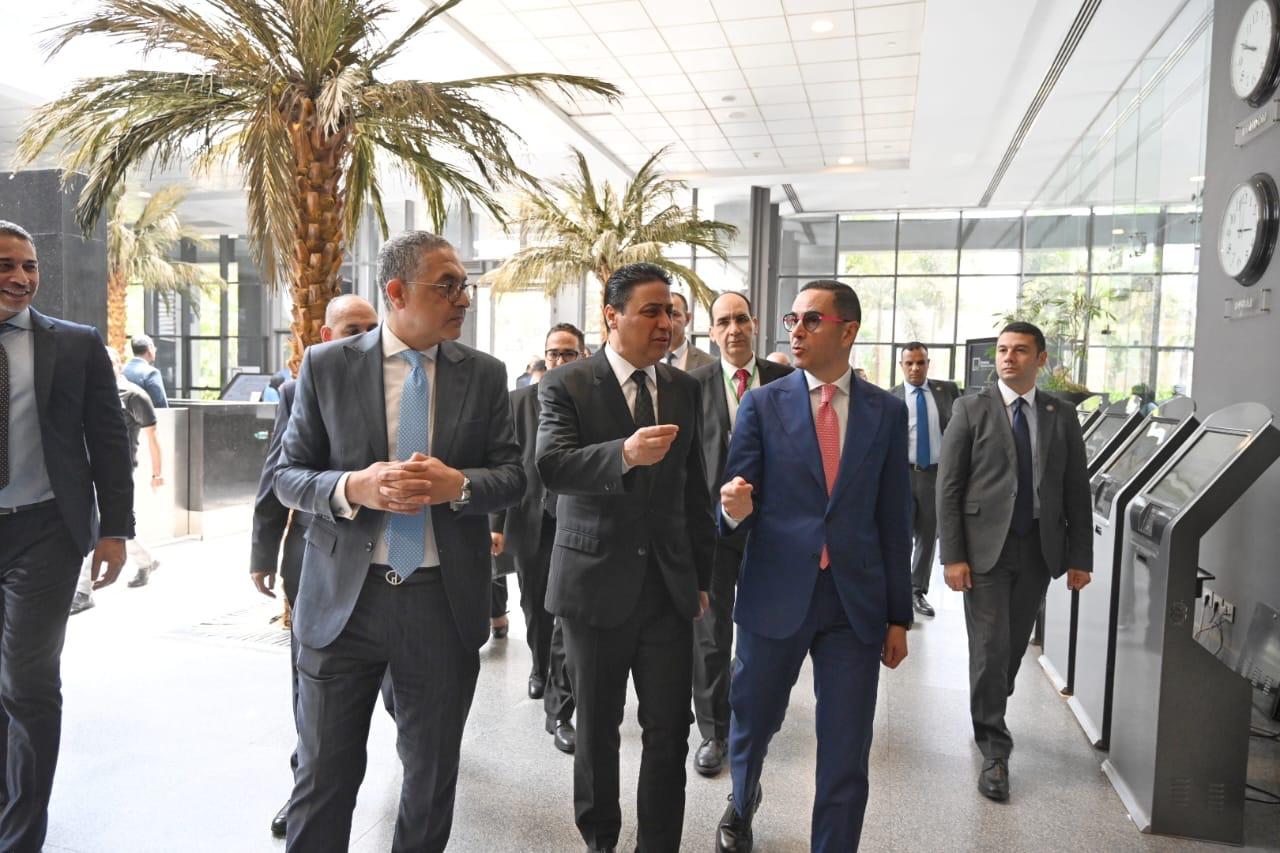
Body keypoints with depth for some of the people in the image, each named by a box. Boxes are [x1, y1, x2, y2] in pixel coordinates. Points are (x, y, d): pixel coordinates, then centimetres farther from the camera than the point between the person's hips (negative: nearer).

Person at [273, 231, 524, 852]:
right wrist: (351, 487, -20)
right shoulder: (325, 366, -1)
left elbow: (512, 476, 1)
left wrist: (456, 484, -20)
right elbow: (287, 475, 1)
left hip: (445, 601, 1)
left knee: (433, 776, 17)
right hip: (343, 597, -1)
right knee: (324, 776, 14)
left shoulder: (484, 374, 1)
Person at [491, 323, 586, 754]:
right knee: (535, 610, 19)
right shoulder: (520, 400, 4)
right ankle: (540, 669, 46)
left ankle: (559, 711, 4)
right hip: (530, 520, 3)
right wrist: (498, 523, -1)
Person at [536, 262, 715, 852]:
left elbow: (693, 488, 12)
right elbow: (550, 466, -22)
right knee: (597, 729, 14)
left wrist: (701, 575, 13)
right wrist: (623, 453, -39)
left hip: (669, 585, 3)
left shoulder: (684, 388, 7)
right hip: (595, 583, -2)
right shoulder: (566, 385, -6)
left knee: (669, 731, 6)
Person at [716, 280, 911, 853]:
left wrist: (898, 616, 7)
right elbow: (737, 503, -2)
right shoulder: (763, 405, -1)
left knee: (847, 753, 5)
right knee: (752, 724, 19)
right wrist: (735, 507, -26)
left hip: (856, 602, 0)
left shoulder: (886, 412, 3)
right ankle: (741, 806, 50)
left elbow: (894, 519, 6)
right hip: (776, 594, 0)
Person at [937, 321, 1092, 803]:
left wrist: (1080, 557, 3)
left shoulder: (1062, 416, 8)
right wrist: (952, 555, -11)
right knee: (991, 650, -4)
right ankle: (994, 751, 8)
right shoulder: (971, 410, -2)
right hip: (985, 548, -3)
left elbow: (1077, 491, 9)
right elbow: (948, 488, -5)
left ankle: (988, 719, 35)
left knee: (1014, 648, 14)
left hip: (1038, 550, 3)